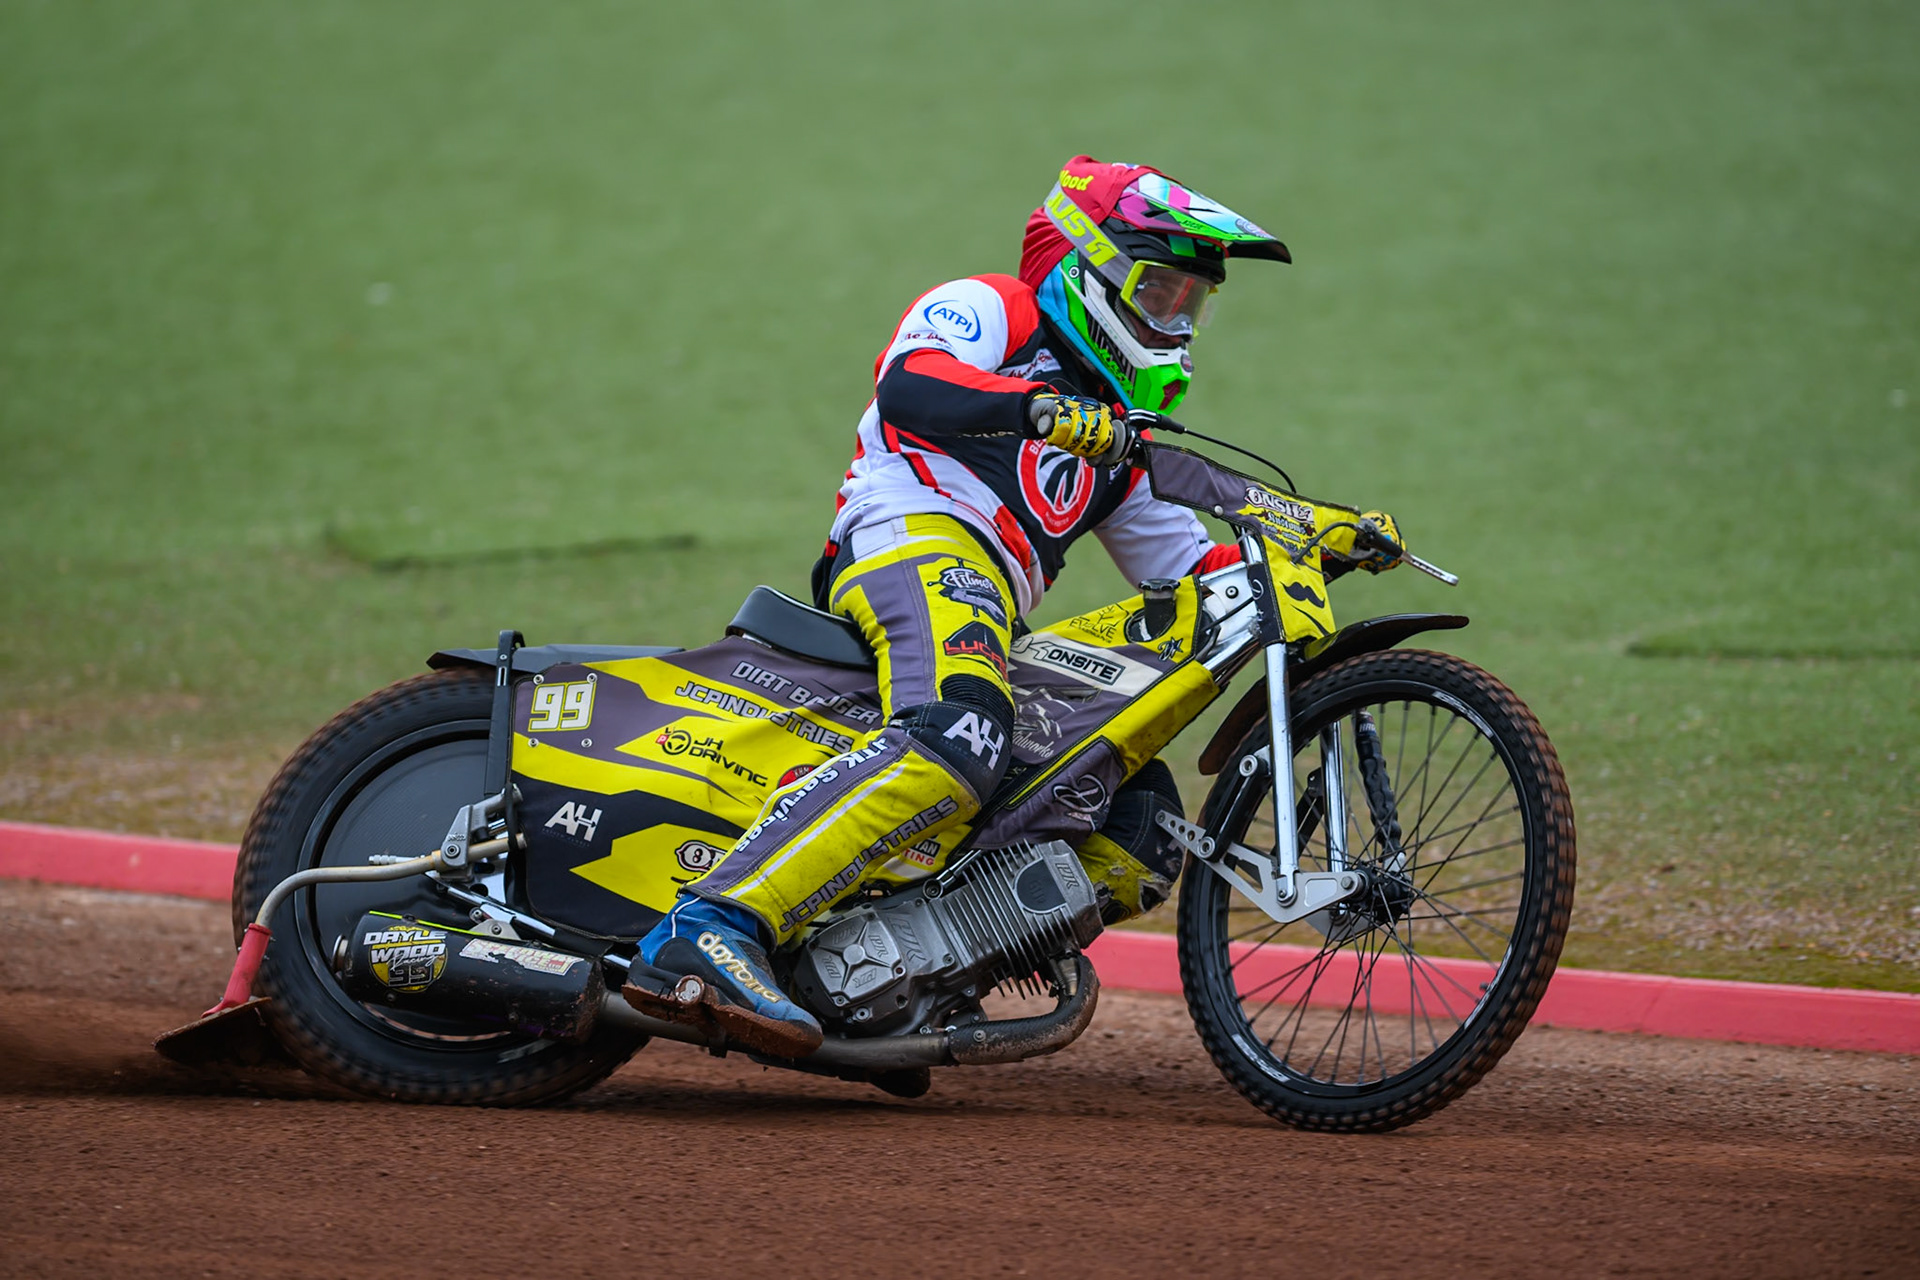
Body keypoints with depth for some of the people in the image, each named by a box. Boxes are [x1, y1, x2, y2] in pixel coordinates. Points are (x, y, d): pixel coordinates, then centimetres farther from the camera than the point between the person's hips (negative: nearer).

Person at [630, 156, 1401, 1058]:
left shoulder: (1115, 428, 36)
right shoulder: (987, 309, 11)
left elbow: (1186, 565, 34)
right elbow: (909, 385, -11)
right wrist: (1041, 409, -28)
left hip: (1001, 625, 9)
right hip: (918, 543, -9)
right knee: (958, 742, -38)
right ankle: (716, 924, -50)